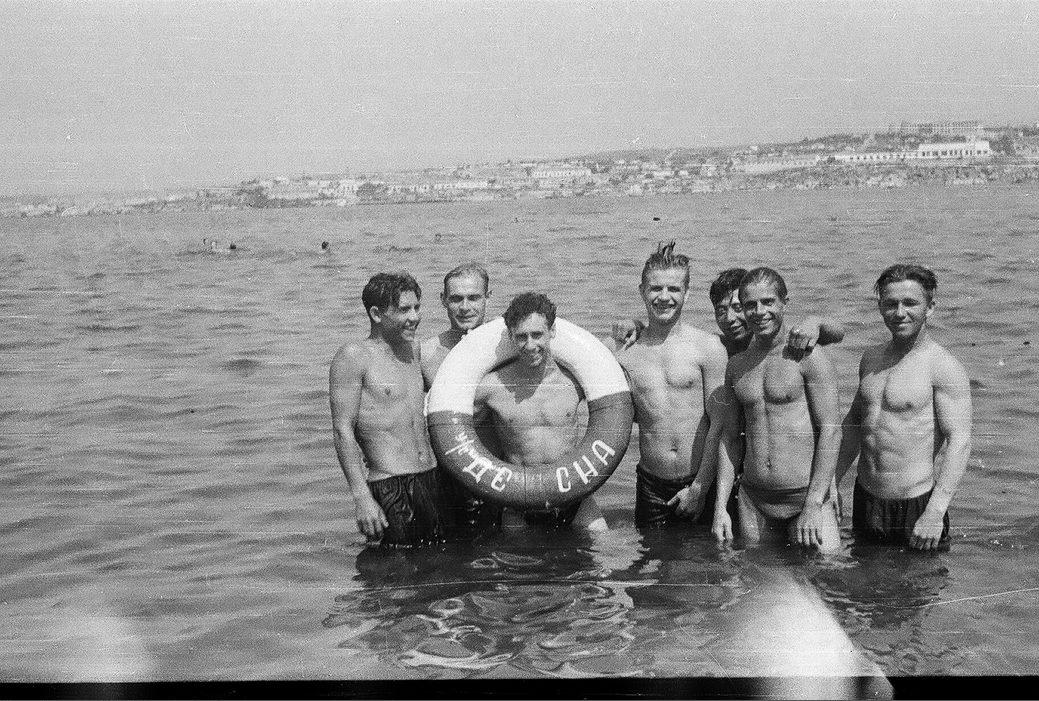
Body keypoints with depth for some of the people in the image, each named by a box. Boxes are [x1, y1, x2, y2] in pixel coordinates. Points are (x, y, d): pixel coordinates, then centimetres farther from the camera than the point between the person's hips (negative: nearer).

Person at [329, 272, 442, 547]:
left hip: (433, 481, 7)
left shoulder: (415, 349, 14)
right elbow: (342, 431, -10)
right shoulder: (353, 357, -7)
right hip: (390, 490, -7)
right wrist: (362, 497, -16)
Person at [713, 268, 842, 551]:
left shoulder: (808, 357, -6)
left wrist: (813, 505, -16)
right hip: (754, 501, 5)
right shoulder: (736, 366, 10)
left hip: (808, 495, -4)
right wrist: (720, 506, 7)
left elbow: (830, 430, -10)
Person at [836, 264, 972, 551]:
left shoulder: (944, 368, -11)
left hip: (917, 505, -6)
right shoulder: (871, 359, 10)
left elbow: (959, 441, -18)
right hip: (866, 500, 6)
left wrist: (935, 513, -26)